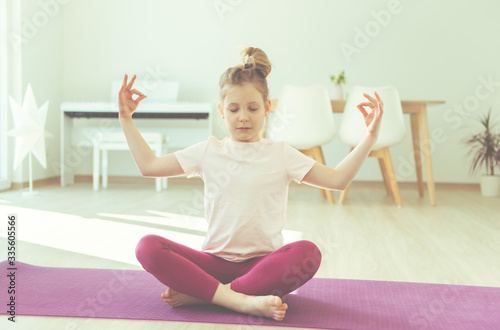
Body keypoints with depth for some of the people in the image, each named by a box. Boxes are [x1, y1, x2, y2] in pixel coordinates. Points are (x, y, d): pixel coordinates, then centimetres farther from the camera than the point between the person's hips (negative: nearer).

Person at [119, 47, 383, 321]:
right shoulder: (208, 151, 9)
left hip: (263, 262, -1)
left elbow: (337, 179, 3)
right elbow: (148, 165, 13)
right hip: (215, 260, 1)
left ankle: (199, 293, -27)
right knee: (148, 247, -23)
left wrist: (370, 136, -4)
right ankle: (244, 301, -31)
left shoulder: (281, 154, 6)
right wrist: (126, 119, 11)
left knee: (307, 253, -34)